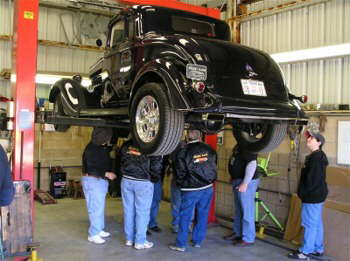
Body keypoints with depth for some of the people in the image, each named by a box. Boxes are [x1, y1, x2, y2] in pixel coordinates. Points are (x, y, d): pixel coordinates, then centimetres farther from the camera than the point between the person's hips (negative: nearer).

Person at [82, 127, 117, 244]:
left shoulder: (103, 147, 9)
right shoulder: (91, 149, -18)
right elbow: (91, 169, -21)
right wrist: (106, 173, -24)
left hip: (101, 180, 9)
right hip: (93, 180, -9)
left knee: (100, 207, 16)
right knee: (96, 208, -7)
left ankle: (99, 230, 27)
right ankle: (93, 234, 1)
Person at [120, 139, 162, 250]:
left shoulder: (126, 144, 6)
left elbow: (120, 161, 12)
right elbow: (156, 166, -9)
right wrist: (155, 179, 6)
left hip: (126, 180, 5)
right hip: (143, 182, -5)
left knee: (128, 210, 13)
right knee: (142, 212, 5)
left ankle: (129, 239, 25)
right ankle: (140, 242, 12)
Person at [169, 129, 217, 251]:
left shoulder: (183, 152, -11)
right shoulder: (209, 150, 0)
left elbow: (180, 172, -5)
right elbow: (214, 167, 9)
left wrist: (181, 184, 12)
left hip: (190, 190, -4)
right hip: (207, 188, 4)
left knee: (185, 216, 4)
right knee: (202, 215, 14)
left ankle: (181, 244, 9)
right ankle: (197, 241, 23)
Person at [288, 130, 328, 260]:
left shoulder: (316, 157, -19)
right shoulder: (317, 156, 14)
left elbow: (312, 178, -23)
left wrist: (303, 193, -15)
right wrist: (304, 192, 18)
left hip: (312, 196, -11)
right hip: (316, 195, 11)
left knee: (310, 223, -4)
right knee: (317, 223, 16)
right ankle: (318, 249, 25)